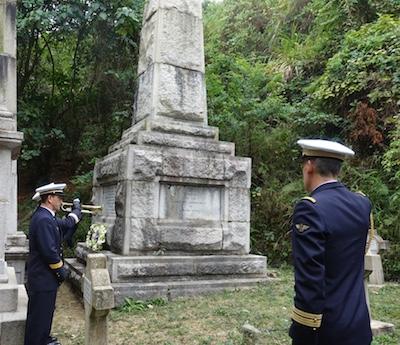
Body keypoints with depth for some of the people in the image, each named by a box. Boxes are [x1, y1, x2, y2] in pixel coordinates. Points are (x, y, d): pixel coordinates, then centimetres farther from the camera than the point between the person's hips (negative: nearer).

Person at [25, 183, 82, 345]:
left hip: (44, 276, 11)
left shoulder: (47, 216, 7)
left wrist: (76, 210, 18)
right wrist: (61, 270, -15)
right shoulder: (43, 219, -24)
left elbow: (66, 225, 19)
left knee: (46, 310, 23)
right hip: (42, 277, -11)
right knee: (39, 312, 3)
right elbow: (49, 251, -26)